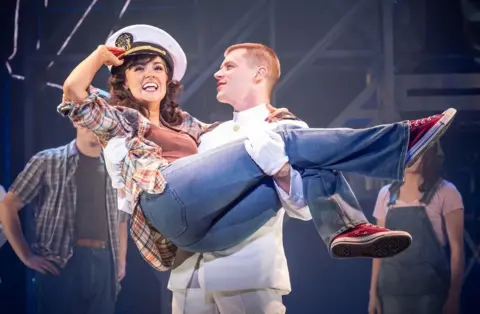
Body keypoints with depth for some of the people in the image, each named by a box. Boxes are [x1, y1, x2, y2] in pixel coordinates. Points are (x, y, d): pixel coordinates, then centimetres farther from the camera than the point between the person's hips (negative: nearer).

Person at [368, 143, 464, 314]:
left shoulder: (445, 192, -4)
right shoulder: (386, 194, 9)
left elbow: (456, 248, -5)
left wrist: (453, 297, -10)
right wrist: (373, 292, 6)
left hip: (430, 290, -4)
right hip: (391, 290, 4)